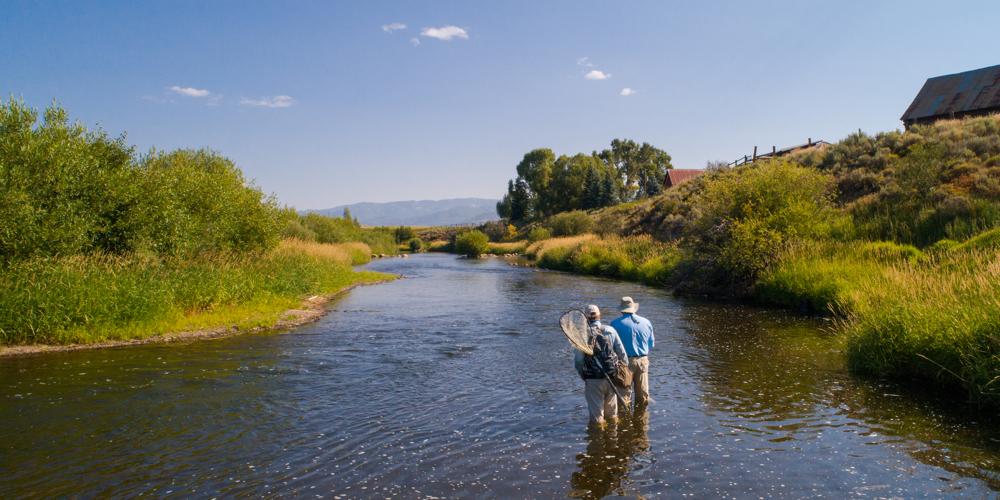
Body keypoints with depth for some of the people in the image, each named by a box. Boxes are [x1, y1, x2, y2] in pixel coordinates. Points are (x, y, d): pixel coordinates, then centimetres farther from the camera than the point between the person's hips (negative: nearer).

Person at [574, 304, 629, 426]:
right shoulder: (610, 330, -3)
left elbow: (578, 360, -10)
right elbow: (622, 354, -1)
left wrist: (583, 376, 7)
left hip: (593, 379, -3)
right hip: (612, 377, 3)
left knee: (596, 415, 10)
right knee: (611, 410, 20)